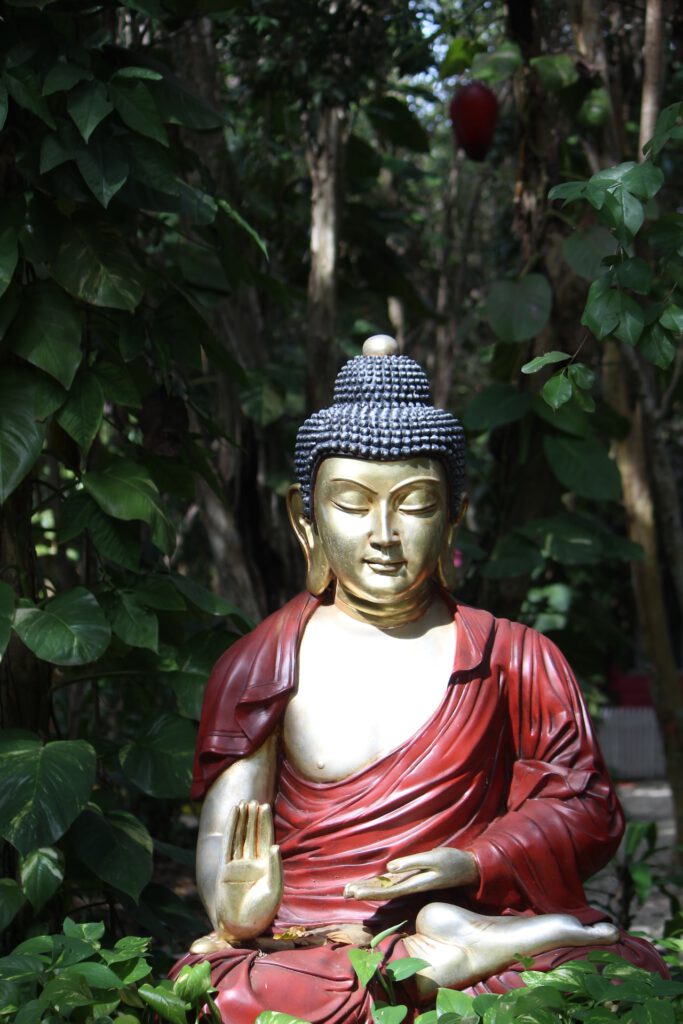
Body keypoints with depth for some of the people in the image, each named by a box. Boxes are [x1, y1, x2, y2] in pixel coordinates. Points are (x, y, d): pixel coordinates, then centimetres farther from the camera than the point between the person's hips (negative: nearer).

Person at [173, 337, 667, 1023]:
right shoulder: (262, 663, 10)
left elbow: (587, 809, 9)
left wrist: (474, 864, -10)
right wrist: (239, 908, -22)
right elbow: (223, 831, 3)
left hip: (466, 912, 0)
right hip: (307, 944, 1)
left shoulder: (513, 658, 11)